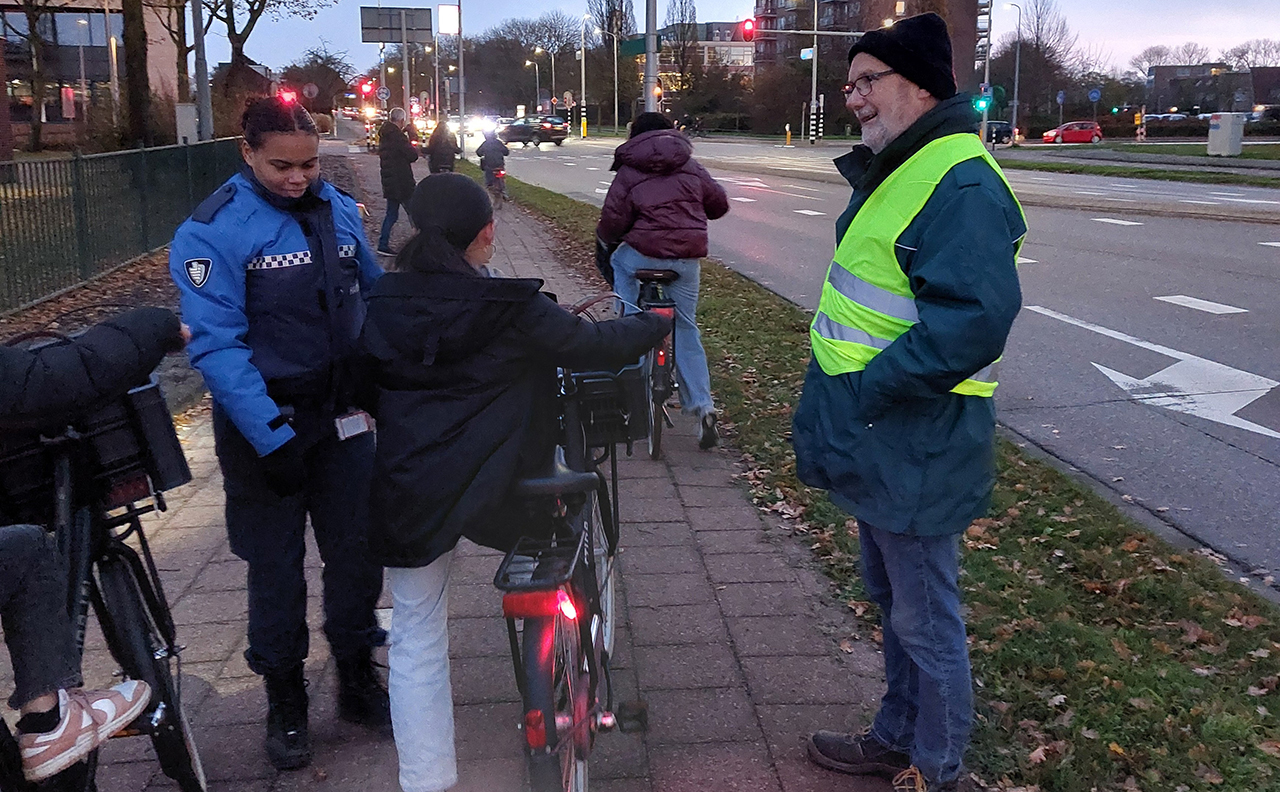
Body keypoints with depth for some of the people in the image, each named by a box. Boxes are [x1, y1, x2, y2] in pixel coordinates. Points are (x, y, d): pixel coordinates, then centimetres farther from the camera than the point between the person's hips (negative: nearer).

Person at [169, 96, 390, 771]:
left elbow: (375, 298, 14)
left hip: (342, 414, 4)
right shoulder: (213, 230, -14)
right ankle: (285, 702, 27)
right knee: (275, 567, 8)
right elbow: (218, 344, -18)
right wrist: (273, 436, -24)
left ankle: (358, 681, 31)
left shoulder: (339, 209, 2)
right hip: (266, 422, -4)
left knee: (358, 551, 11)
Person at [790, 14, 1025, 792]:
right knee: (894, 600, 23)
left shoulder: (962, 185, -20)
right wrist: (833, 401, 16)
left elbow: (971, 321, -30)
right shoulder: (898, 170, 13)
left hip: (915, 454, -10)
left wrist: (869, 391, -25)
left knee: (926, 620, 6)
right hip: (878, 443, 10)